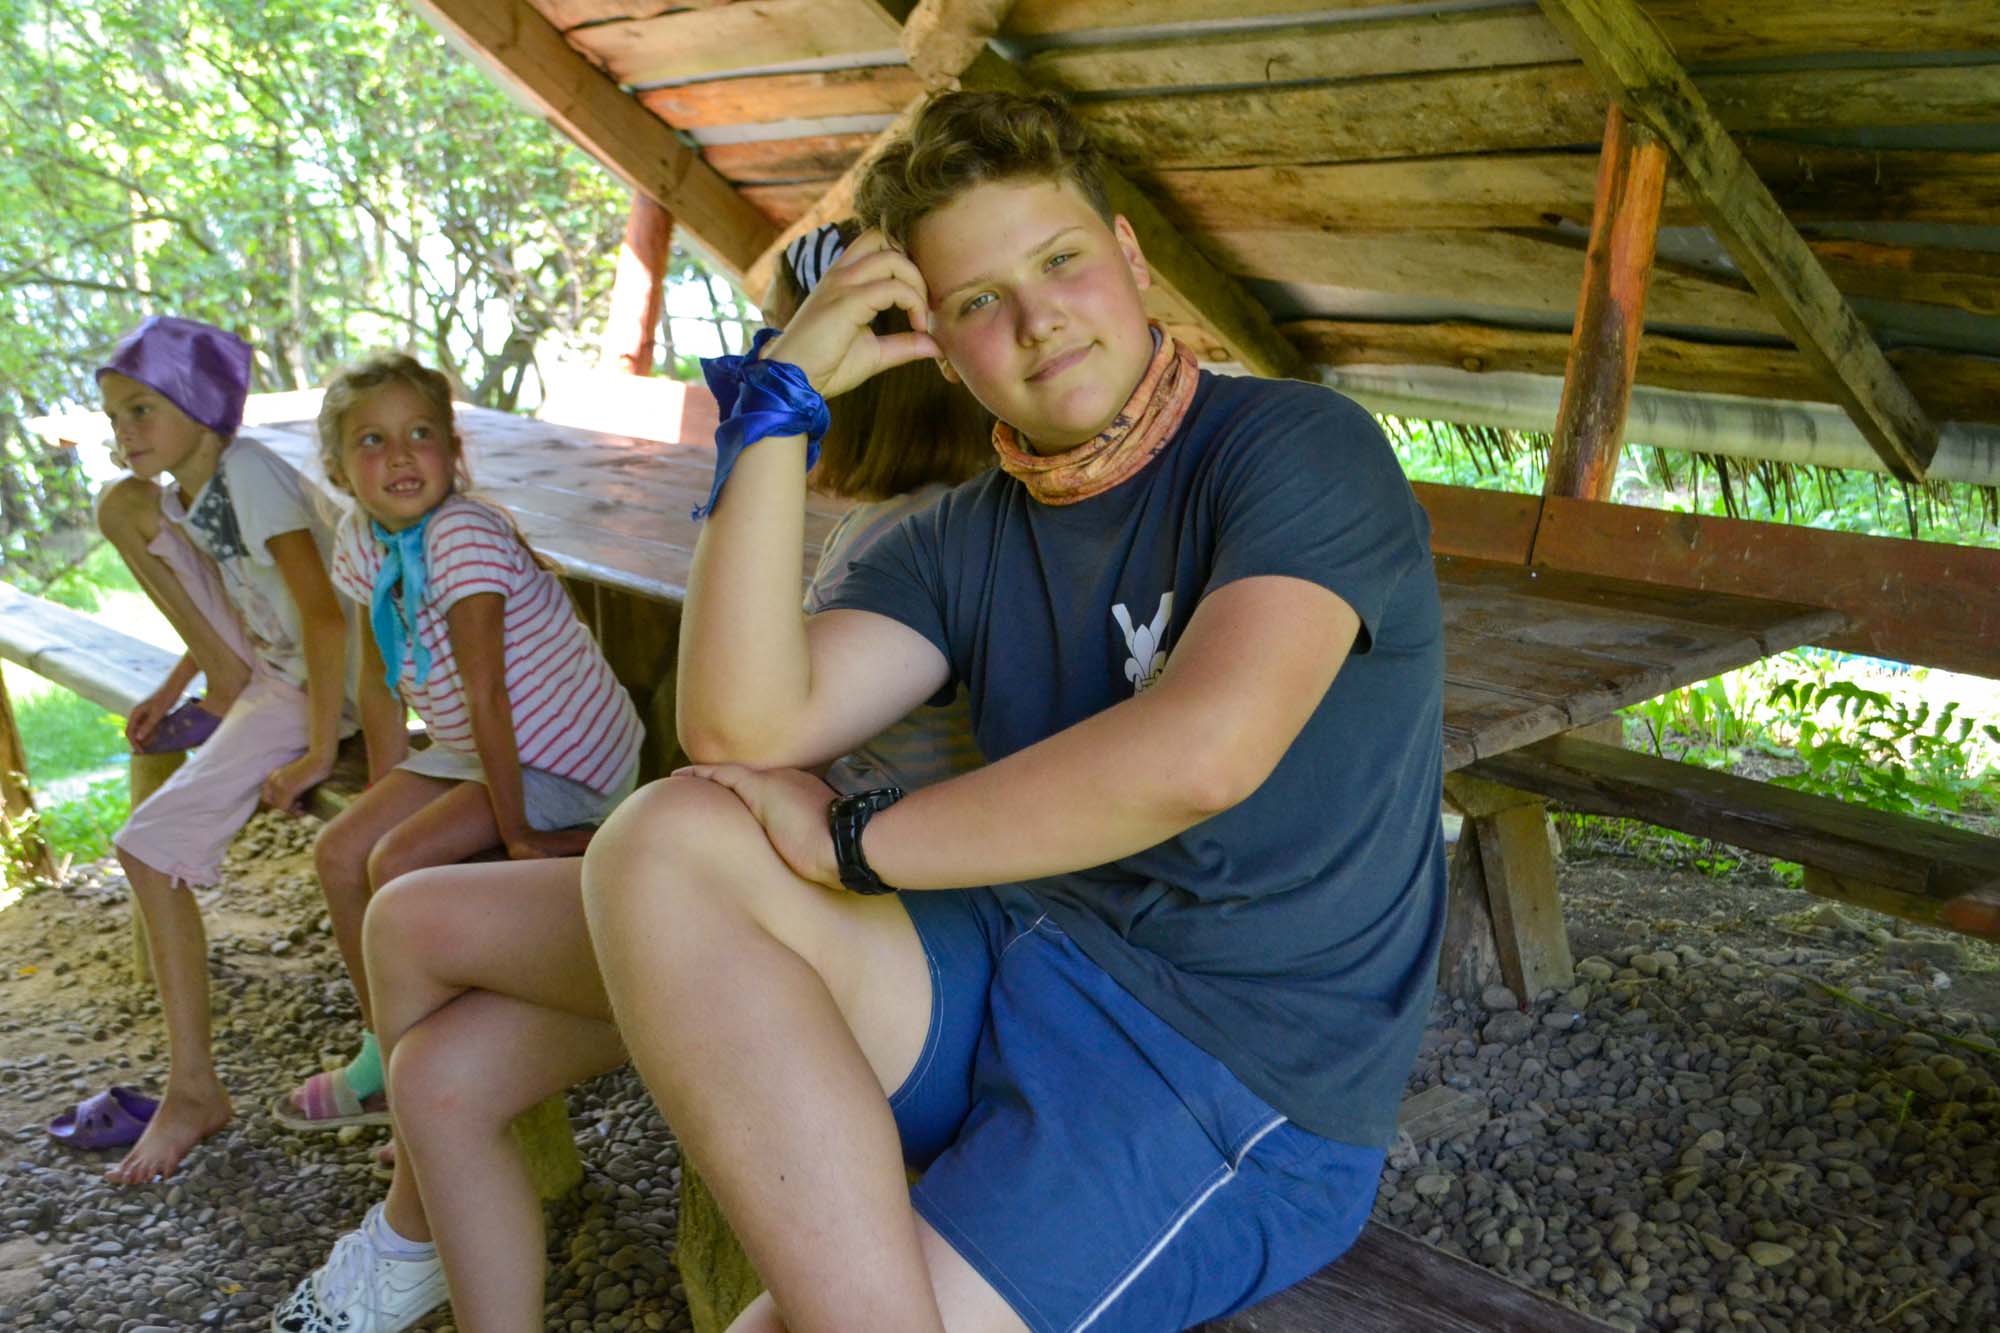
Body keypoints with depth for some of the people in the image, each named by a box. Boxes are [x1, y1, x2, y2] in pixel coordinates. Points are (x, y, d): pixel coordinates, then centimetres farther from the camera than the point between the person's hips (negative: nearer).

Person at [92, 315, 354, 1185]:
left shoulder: (248, 474, -22)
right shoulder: (186, 486, 6)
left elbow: (324, 616, -28)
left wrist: (318, 754, -28)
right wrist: (176, 683, 14)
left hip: (317, 689, -9)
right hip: (267, 662, 9)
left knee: (151, 852, -15)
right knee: (123, 505, 7)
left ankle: (195, 1090, -4)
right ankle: (225, 688, 9)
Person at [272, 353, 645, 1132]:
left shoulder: (463, 535, -26)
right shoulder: (363, 539, 0)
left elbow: (486, 695, -27)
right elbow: (379, 677, 9)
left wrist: (515, 835, -24)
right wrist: (383, 797, 8)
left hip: (565, 757, -8)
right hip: (470, 750, 9)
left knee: (399, 863, -19)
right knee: (339, 852, 2)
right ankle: (384, 1054, 18)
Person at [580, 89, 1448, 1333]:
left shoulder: (1298, 446, -8)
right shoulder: (964, 541, 9)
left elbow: (1201, 753, -26)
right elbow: (742, 730, -6)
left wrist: (854, 838, -15)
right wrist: (781, 396, -7)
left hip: (1245, 1079, -6)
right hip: (1020, 966, 7)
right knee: (662, 844, -18)